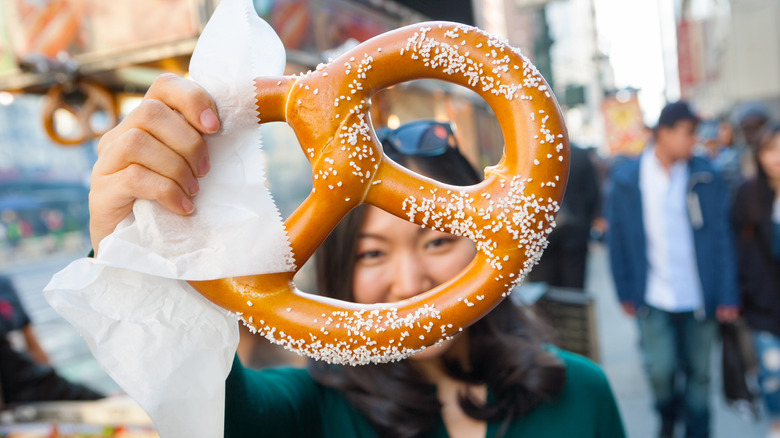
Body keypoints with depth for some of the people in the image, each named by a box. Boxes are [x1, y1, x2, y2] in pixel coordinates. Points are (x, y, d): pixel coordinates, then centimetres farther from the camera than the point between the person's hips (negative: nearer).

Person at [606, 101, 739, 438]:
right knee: (660, 370, -2)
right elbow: (617, 240, 2)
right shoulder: (626, 179, -4)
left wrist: (727, 295, -3)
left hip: (700, 297, 1)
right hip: (654, 298, -1)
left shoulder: (706, 176, -3)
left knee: (698, 372, 10)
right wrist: (626, 293, 1)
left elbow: (721, 238, 0)